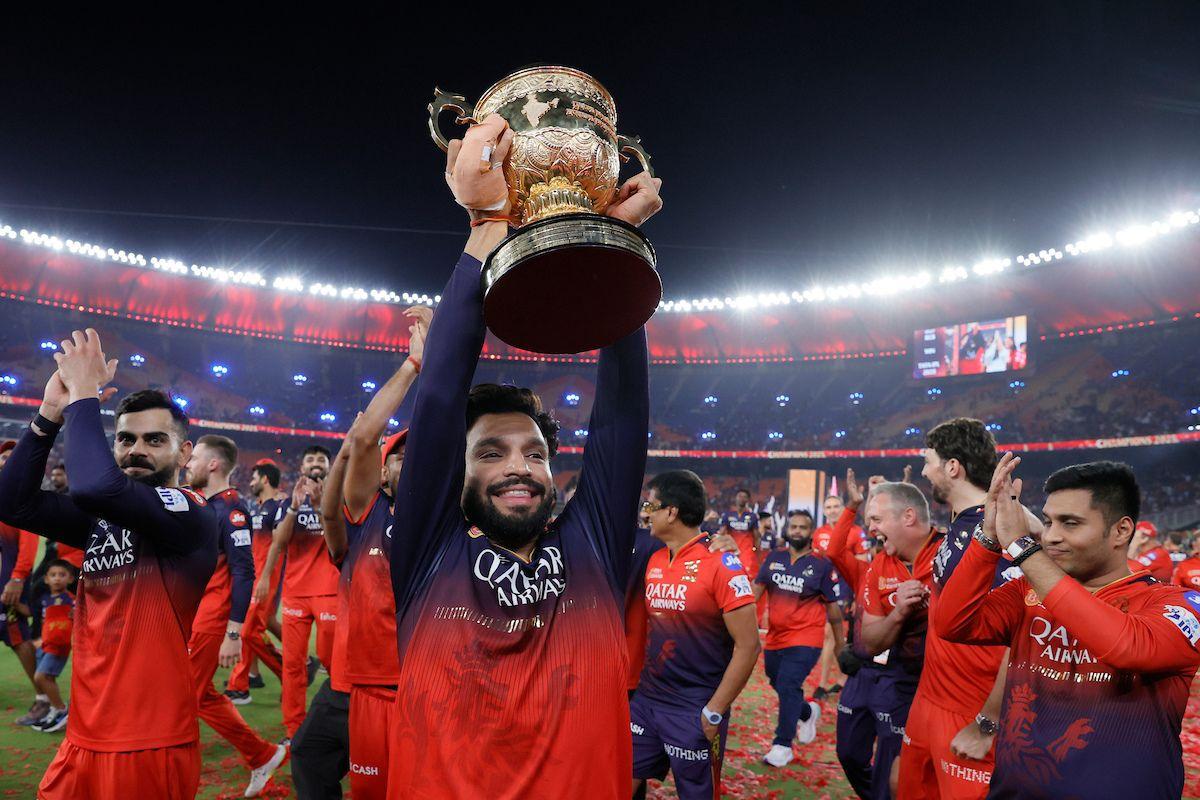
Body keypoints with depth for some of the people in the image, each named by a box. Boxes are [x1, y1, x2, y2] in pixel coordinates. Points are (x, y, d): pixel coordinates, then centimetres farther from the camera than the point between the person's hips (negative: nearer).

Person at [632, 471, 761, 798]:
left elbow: (748, 645, -15)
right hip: (646, 700, 6)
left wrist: (714, 711, -15)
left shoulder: (720, 562, -15)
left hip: (694, 710, -6)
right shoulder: (653, 560, 4)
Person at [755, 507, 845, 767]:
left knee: (787, 687, -15)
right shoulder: (773, 558, 3)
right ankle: (808, 712, 49)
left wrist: (840, 642, 4)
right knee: (780, 686, 18)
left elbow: (833, 606, -2)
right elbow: (756, 588, 0)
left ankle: (783, 744, 0)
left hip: (805, 640, -5)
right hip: (774, 638, 5)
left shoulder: (822, 565, -7)